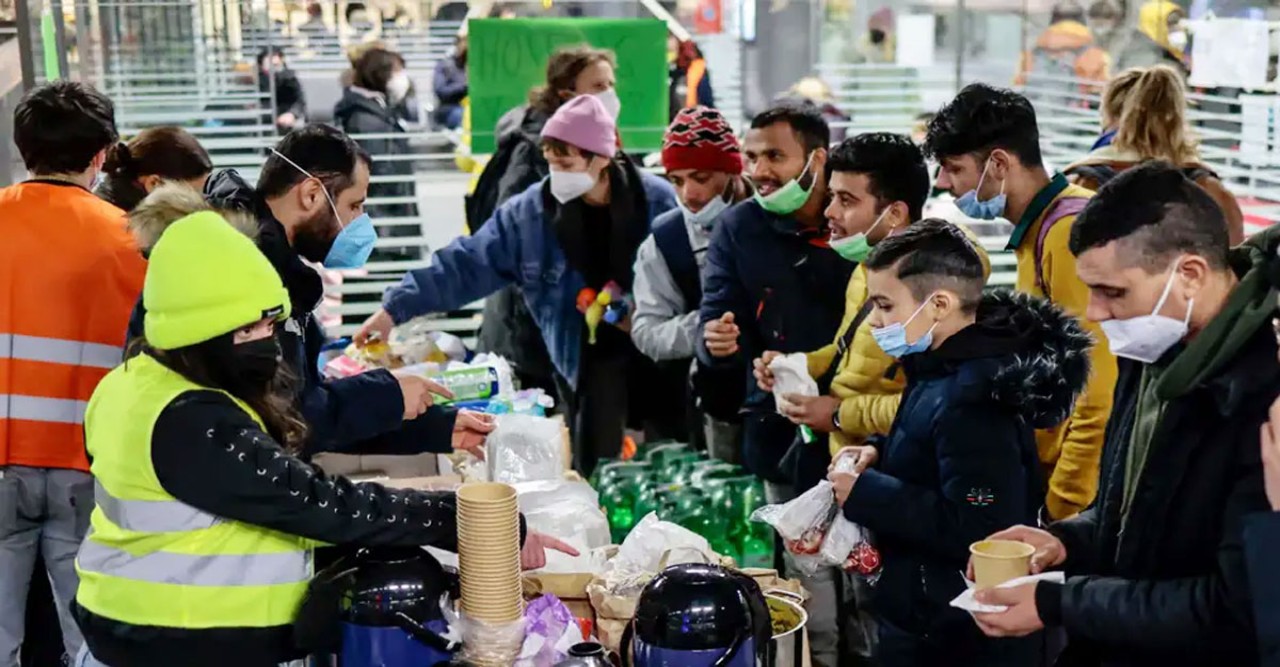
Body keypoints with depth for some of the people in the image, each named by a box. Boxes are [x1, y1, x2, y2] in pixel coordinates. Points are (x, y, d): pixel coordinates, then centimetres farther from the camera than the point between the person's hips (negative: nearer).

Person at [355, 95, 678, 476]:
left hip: (661, 350, 0)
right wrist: (396, 308, -15)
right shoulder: (532, 212, -7)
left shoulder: (657, 201, -10)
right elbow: (466, 263, -8)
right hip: (589, 356, 0)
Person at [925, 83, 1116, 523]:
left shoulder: (1068, 231, -18)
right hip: (1050, 476, 9)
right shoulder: (1039, 227, 11)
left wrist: (1064, 510, -17)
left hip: (1079, 498, -9)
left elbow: (1099, 394, -21)